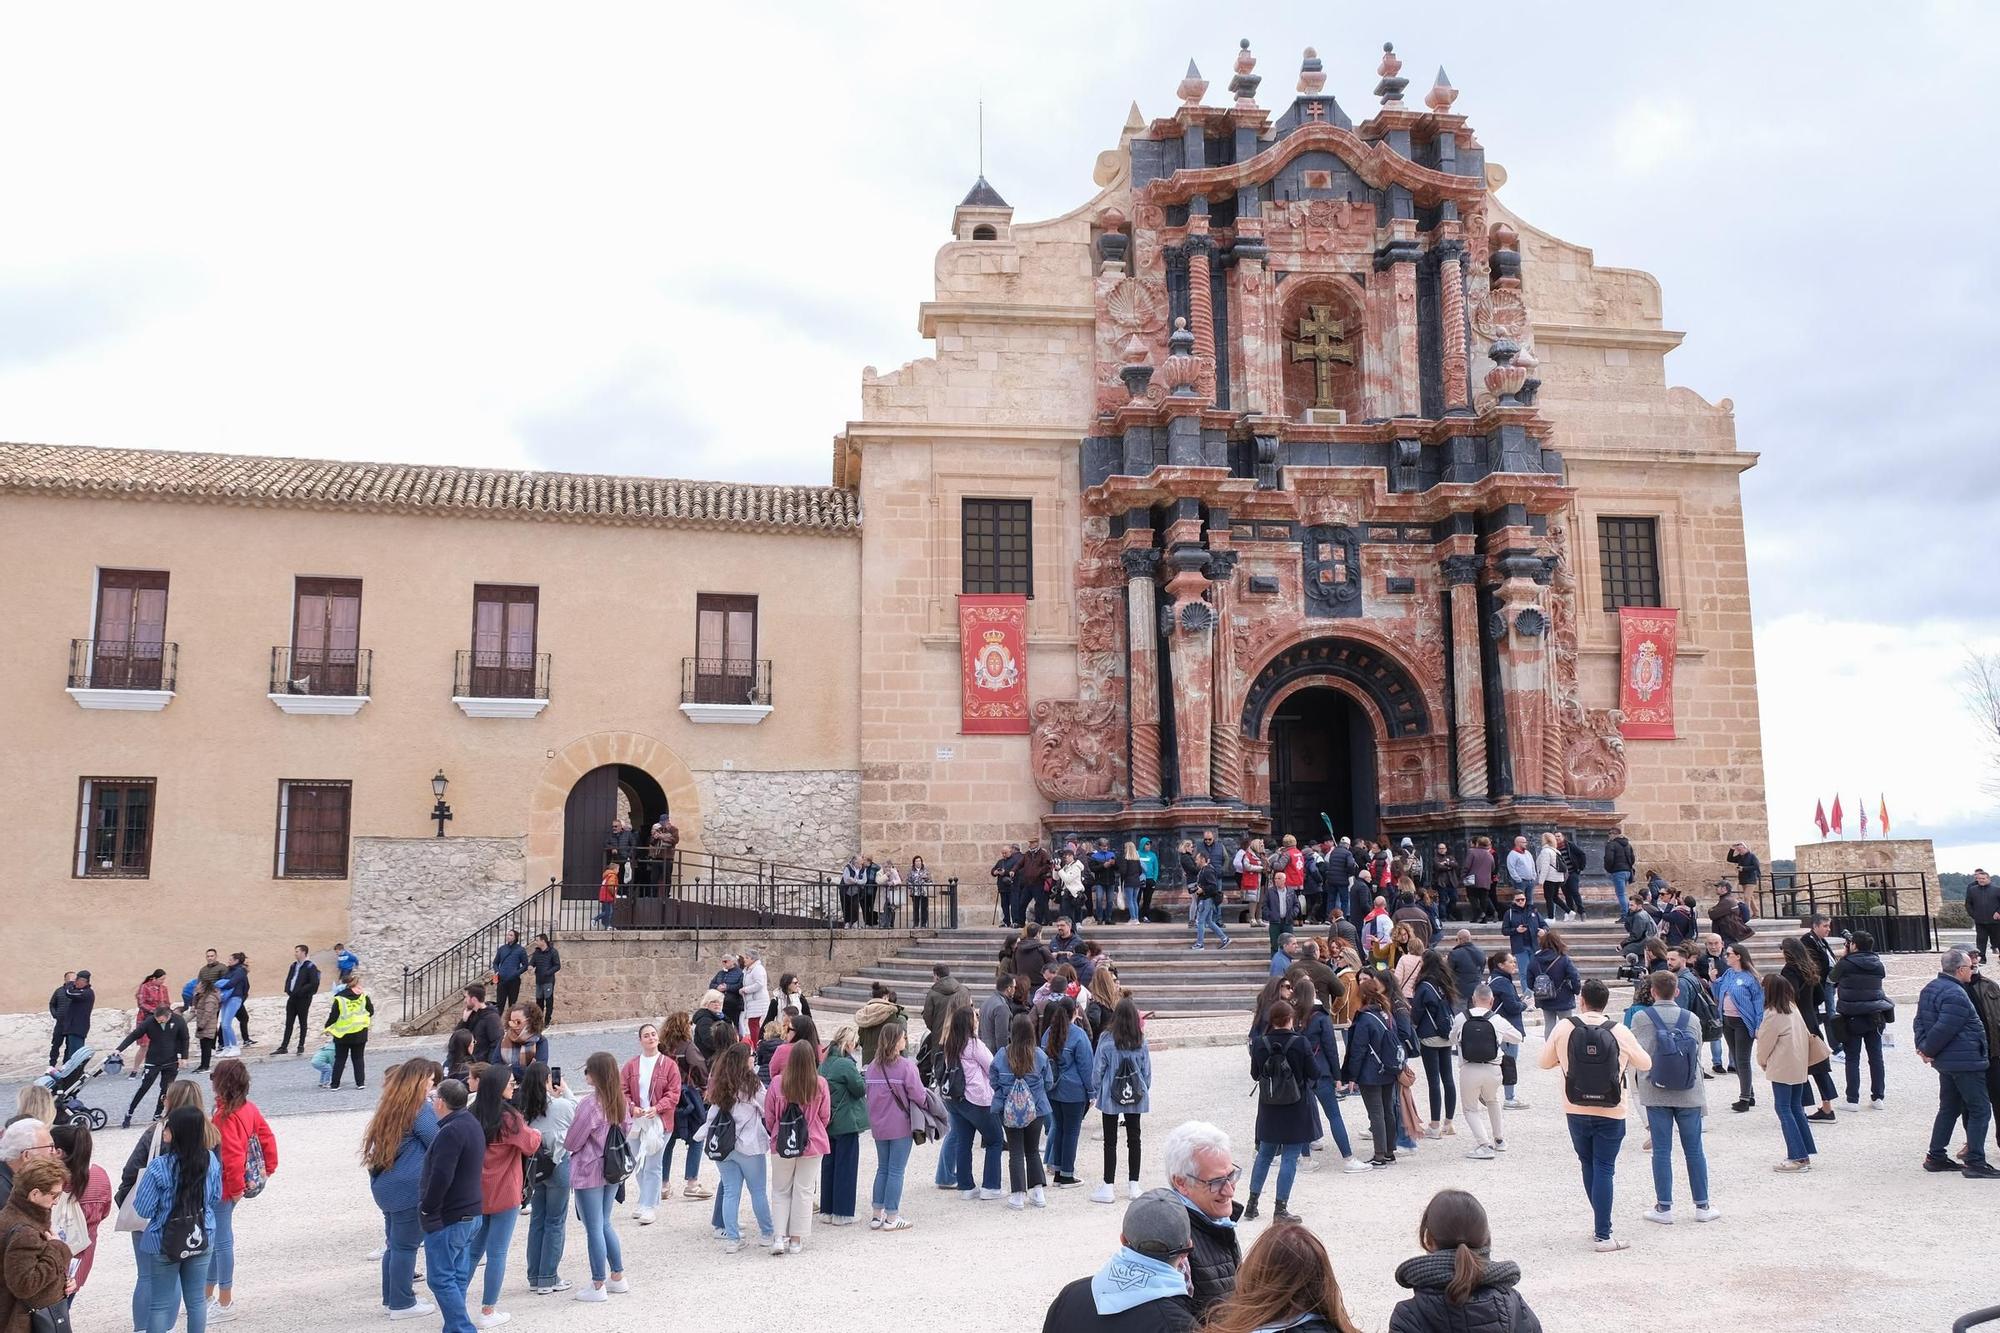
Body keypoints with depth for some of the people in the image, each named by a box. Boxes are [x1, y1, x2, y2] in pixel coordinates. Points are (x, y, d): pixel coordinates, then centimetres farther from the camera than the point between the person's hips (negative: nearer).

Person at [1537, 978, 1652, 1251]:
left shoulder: (1564, 1028, -9)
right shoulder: (1619, 1032, -10)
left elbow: (1544, 1062, 2)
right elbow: (1645, 1064, 4)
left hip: (1576, 1112, 1)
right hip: (1611, 1113, -1)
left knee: (1588, 1166, 17)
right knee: (1604, 1169, 1)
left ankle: (1601, 1223, 26)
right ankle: (1603, 1236, -1)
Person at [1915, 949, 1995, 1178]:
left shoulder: (1930, 988, 11)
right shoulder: (1955, 995, -21)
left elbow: (1919, 1021, 13)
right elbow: (1944, 1029, -24)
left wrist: (1923, 1046, 5)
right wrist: (1928, 1051, -10)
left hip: (1946, 1062, 10)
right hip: (1965, 1061, -10)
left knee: (1949, 1108, 16)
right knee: (1980, 1110, -2)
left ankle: (1935, 1157, 19)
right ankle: (1975, 1163, -2)